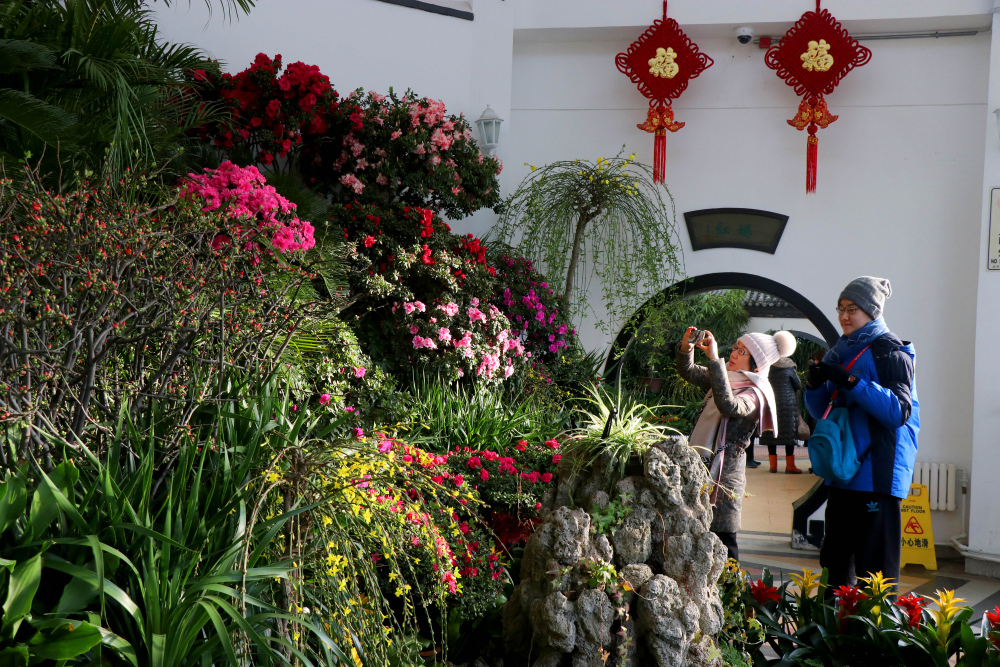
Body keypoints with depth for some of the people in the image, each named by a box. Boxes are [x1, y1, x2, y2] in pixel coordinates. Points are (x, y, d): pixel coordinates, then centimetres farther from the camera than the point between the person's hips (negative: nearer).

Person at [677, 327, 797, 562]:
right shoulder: (728, 376, 11)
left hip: (725, 471, -8)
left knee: (723, 534, -5)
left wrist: (714, 359, -36)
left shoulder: (754, 394, -14)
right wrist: (686, 347, -4)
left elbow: (729, 406, -35)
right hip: (702, 463, 8)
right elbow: (688, 372, 18)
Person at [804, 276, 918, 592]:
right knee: (836, 559, 14)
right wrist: (814, 384, -2)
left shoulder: (890, 352, -6)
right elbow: (821, 412, 19)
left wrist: (851, 381, -24)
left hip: (878, 469, -8)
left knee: (875, 565, -8)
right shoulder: (840, 353, 16)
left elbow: (898, 412, -18)